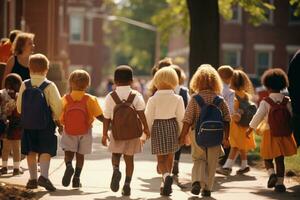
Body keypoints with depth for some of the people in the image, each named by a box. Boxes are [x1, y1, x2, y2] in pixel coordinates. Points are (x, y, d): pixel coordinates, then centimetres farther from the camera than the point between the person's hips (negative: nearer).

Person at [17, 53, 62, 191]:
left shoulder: (24, 85, -3)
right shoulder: (49, 86, -12)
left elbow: (19, 107, 2)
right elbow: (57, 107, -14)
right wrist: (57, 119, 5)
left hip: (28, 124, 3)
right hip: (46, 125, -3)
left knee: (31, 152, 14)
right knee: (46, 151, 1)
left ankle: (33, 179, 18)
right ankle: (44, 176, -16)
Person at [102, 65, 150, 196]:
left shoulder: (110, 97, -3)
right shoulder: (136, 95, -3)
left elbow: (107, 117, -2)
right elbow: (141, 113, -14)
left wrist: (104, 134, 4)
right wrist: (146, 128, -9)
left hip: (116, 132, 0)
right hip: (132, 132, 0)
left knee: (115, 153, 18)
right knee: (129, 158, 9)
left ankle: (116, 169, -12)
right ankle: (127, 185, 5)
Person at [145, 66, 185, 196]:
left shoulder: (153, 99, -8)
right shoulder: (177, 99, -5)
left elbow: (148, 118, -4)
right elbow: (181, 117, -2)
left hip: (158, 127, -1)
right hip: (172, 126, 2)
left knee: (160, 158, 8)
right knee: (170, 156, 15)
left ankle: (166, 175, -22)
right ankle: (166, 185, 19)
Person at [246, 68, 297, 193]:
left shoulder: (266, 102, -10)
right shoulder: (287, 101, -2)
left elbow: (258, 116, -6)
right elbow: (292, 116, 1)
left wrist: (250, 129, 6)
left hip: (270, 133, -3)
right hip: (284, 134, 3)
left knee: (267, 158, 12)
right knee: (280, 159, 10)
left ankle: (272, 173, -13)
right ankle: (280, 182, 8)